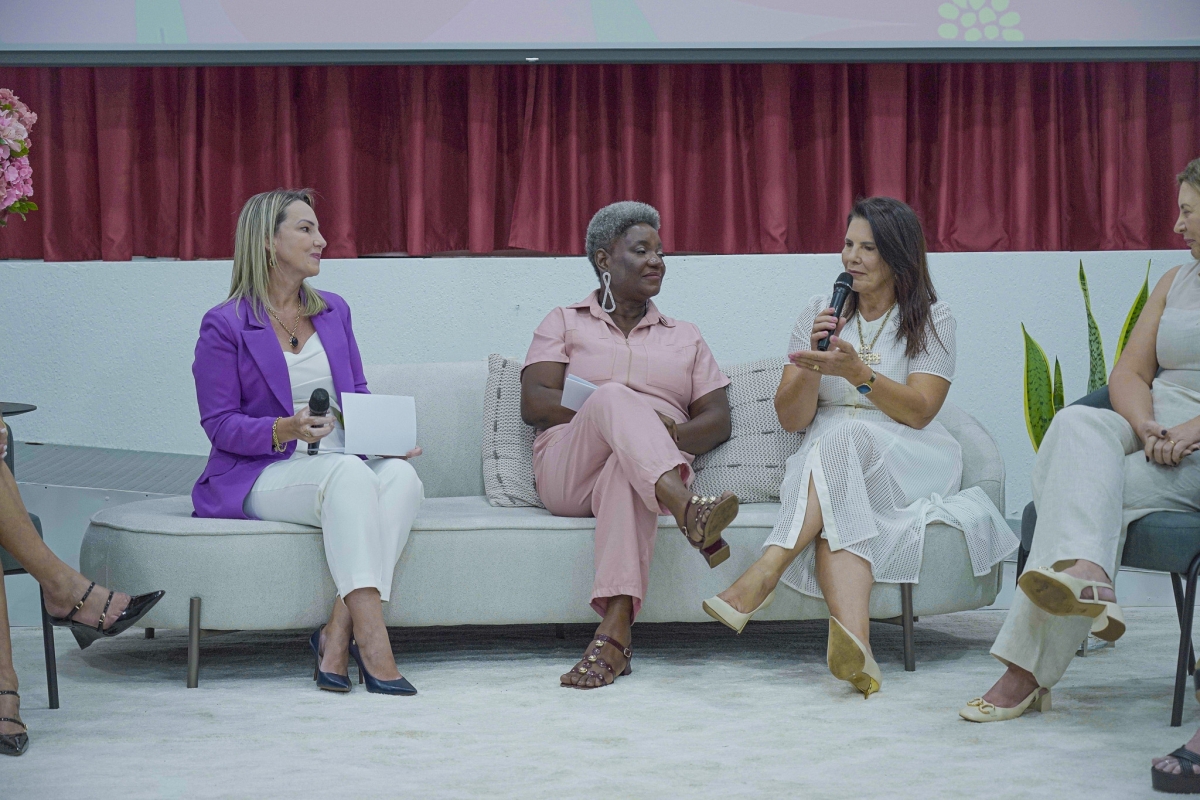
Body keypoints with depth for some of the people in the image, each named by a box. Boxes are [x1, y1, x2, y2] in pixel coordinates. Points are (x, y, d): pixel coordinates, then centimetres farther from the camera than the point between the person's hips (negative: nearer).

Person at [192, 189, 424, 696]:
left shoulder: (334, 312, 19)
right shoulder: (225, 326, 0)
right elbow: (220, 424, -5)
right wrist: (287, 430, -23)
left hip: (343, 472, 5)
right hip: (262, 478, -5)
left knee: (401, 474, -29)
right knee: (348, 473, -37)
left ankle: (337, 632, -35)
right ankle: (371, 639, -47)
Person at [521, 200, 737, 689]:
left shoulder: (686, 338, 27)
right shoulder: (564, 323, 20)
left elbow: (718, 420, 15)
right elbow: (534, 403, 3)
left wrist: (673, 436, -9)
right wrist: (624, 412, -10)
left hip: (649, 468, 1)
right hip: (570, 471, -1)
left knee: (627, 468, -39)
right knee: (613, 395, -34)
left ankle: (615, 630, -56)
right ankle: (687, 512, -59)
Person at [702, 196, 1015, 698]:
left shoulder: (932, 321, 7)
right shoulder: (819, 313, 14)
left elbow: (918, 412, -6)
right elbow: (791, 419, 8)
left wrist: (855, 370, -19)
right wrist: (812, 366, -11)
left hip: (907, 465, -2)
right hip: (823, 465, 2)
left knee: (845, 439, -37)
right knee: (838, 510, -37)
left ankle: (762, 576, -49)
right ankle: (855, 643, -60)